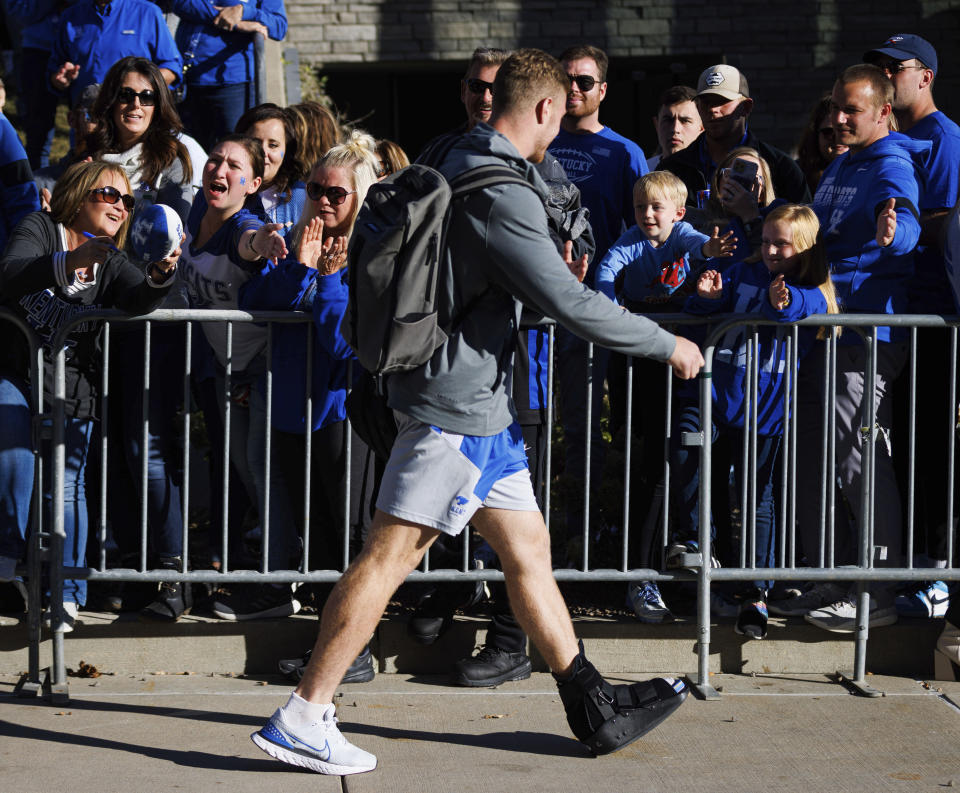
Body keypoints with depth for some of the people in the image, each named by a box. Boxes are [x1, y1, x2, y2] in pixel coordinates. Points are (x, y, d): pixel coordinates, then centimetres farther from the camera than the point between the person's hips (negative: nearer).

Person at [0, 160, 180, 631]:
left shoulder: (111, 262, 12)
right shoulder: (40, 229, 0)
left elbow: (138, 298, -10)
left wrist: (161, 275, -34)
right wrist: (69, 262, -38)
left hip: (71, 384, 3)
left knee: (66, 484, -2)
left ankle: (65, 593, 3)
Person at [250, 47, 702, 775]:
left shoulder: (460, 167, 13)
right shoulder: (501, 193, -18)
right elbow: (569, 302, -21)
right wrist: (668, 346, -10)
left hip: (479, 402, 11)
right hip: (457, 402, -11)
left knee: (529, 550, 13)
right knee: (389, 556, -8)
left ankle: (594, 709, 20)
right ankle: (301, 719, -5)